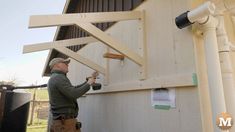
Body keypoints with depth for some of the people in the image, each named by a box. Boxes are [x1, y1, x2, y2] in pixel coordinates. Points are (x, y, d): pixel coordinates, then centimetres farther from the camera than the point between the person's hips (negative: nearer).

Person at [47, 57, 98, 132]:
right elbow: (73, 95, -26)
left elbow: (74, 90, 23)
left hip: (63, 122, 10)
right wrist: (88, 84, -10)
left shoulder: (54, 79, 18)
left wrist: (90, 79, 21)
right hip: (65, 123, -10)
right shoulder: (59, 78, -14)